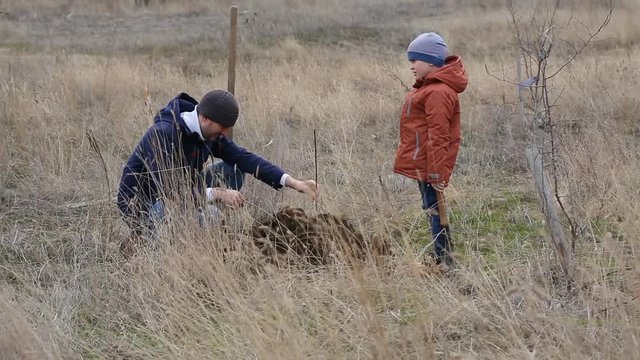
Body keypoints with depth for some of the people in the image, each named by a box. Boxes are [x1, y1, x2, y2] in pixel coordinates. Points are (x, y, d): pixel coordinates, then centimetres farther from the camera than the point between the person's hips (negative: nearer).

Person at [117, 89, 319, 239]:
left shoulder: (211, 133, -3)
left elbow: (245, 159, -5)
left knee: (233, 170, 1)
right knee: (208, 214, -36)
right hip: (142, 206, -8)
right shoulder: (164, 133, -29)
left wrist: (292, 182, -14)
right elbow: (168, 188, -35)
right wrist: (216, 193, -36)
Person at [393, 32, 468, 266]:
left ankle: (445, 259, -1)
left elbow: (438, 136, -24)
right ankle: (443, 258, 22)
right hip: (422, 165, 11)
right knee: (432, 209, 15)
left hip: (428, 165, -11)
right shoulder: (430, 86, 15)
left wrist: (436, 172, -24)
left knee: (434, 209, -6)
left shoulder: (437, 92, -20)